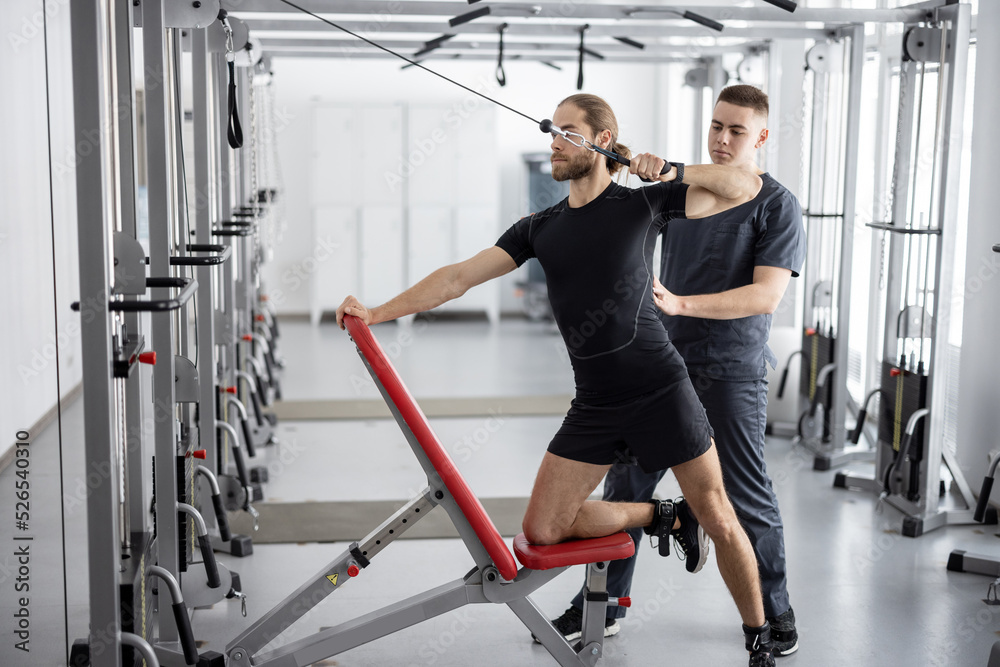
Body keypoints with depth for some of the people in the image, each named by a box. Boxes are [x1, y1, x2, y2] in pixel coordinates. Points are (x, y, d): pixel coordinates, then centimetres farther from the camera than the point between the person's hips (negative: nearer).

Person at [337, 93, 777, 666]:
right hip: (595, 407, 4)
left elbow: (747, 188, -1)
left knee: (718, 519, -3)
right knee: (542, 529, 0)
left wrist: (671, 171, -13)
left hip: (661, 389, -4)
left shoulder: (643, 203, 0)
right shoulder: (540, 228, 11)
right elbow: (460, 276, 8)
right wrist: (377, 312, 2)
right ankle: (663, 518, 21)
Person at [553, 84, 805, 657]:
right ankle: (606, 603, 19)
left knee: (747, 494, 2)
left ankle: (775, 610, 22)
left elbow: (766, 294, -15)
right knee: (627, 481, 6)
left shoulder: (777, 205, -5)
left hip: (731, 372, -5)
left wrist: (681, 303, -25)